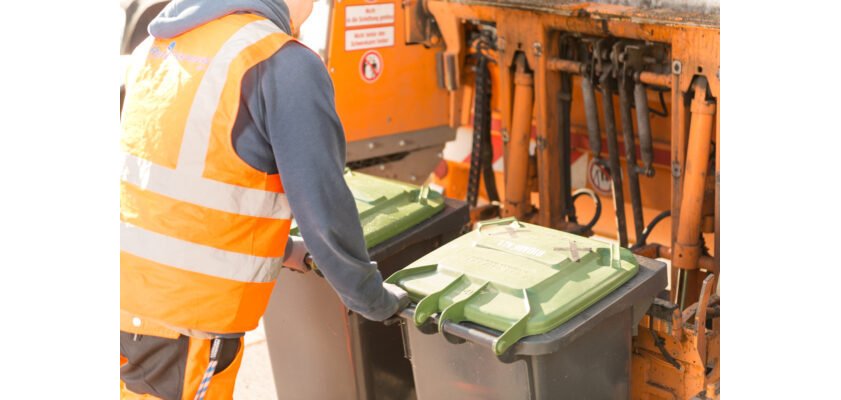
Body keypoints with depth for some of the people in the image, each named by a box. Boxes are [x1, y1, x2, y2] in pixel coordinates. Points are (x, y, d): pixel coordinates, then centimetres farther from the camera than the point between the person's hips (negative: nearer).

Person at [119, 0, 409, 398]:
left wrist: (280, 248, 26)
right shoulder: (287, 67, -15)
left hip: (128, 299, 7)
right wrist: (375, 301, 4)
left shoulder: (155, 47, 9)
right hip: (181, 331, -7)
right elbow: (325, 211, -13)